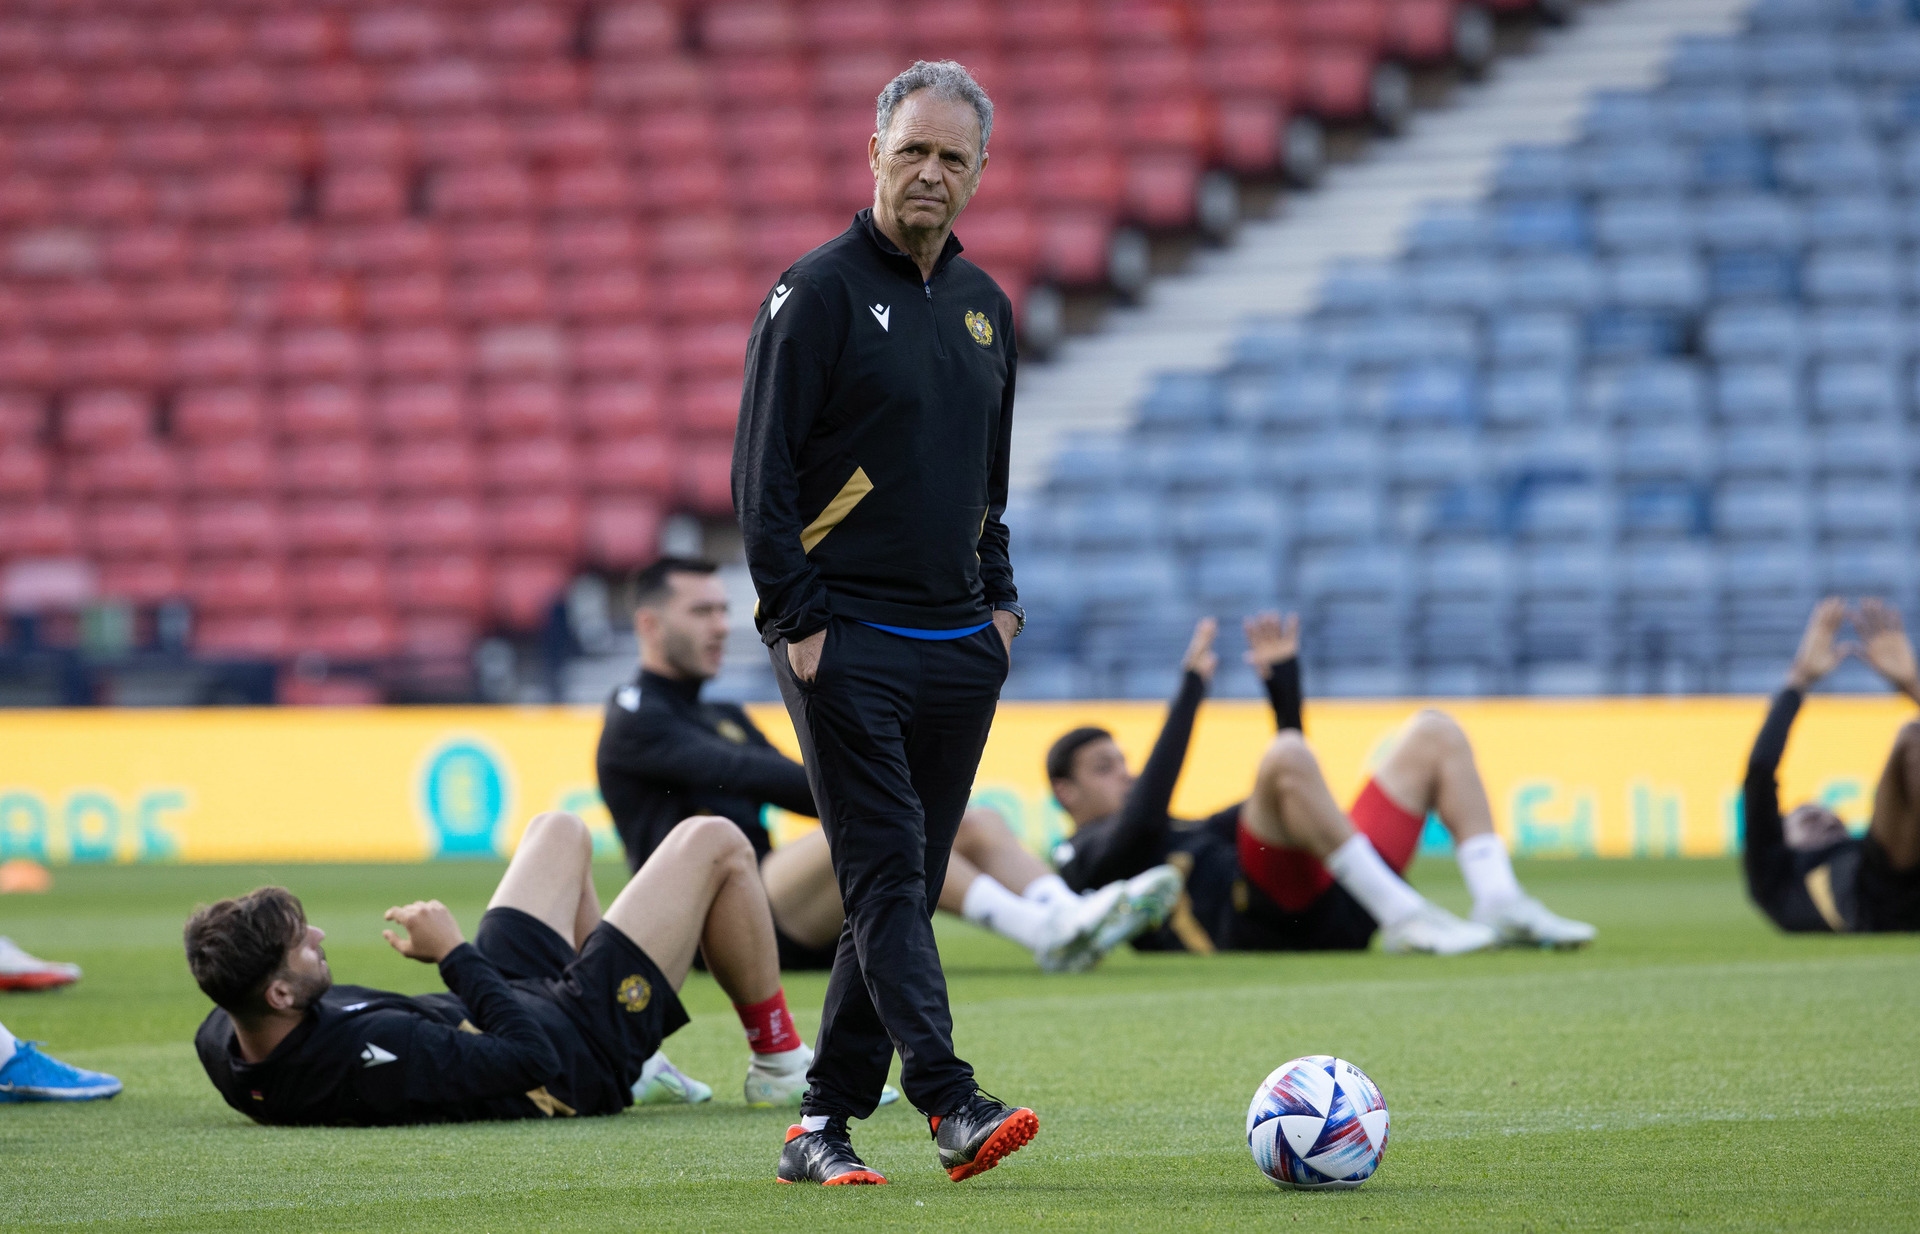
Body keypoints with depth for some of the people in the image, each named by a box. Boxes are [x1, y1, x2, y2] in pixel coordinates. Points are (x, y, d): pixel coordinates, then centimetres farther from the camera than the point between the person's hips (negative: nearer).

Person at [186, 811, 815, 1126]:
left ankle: (641, 1072, 39)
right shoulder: (370, 1056, -47)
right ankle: (779, 1060, 27)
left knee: (560, 832, 29)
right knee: (715, 843, 5)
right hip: (583, 1045, -8)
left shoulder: (220, 1045, -23)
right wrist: (455, 954, -28)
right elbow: (532, 1058, -35)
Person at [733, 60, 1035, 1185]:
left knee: (906, 888, 6)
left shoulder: (984, 305, 15)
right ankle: (951, 1104, -23)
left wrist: (1000, 598, 15)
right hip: (846, 638, -7)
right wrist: (796, 619, -13)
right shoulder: (819, 292, -6)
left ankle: (825, 1123, 10)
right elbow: (762, 470, -9)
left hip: (959, 645, 7)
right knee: (886, 875, -13)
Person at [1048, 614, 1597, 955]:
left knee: (1435, 733, 11)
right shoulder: (1087, 856, 11)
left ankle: (1500, 906, -11)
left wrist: (1282, 679, 31)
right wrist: (1189, 691, -9)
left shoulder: (1187, 833, 38)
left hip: (1332, 918, 9)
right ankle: (1403, 918, -34)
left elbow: (1292, 789, 42)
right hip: (1263, 925, -9)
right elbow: (1142, 822, -12)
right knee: (1285, 757, -31)